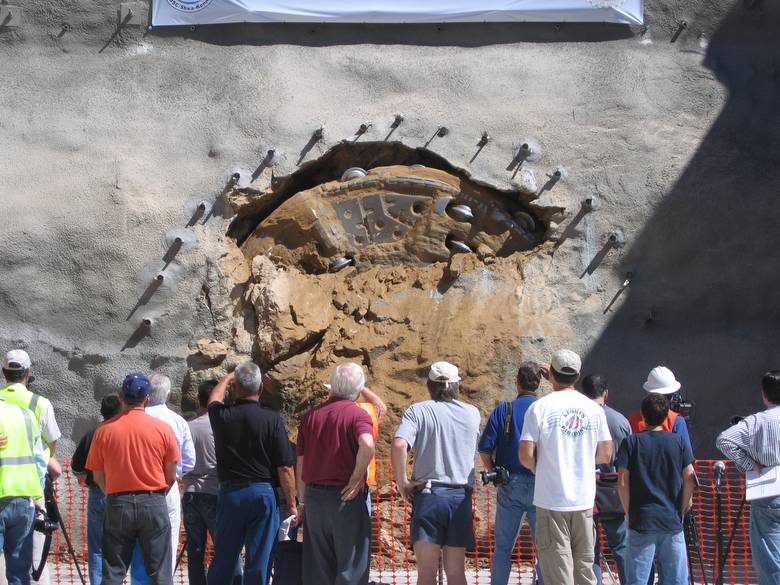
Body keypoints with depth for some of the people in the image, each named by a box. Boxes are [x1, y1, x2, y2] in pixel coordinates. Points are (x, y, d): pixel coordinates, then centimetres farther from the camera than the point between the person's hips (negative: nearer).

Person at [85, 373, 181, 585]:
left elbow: (98, 477, 4)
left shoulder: (104, 430, -2)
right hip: (154, 504, -1)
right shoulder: (163, 429, -4)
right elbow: (171, 476, 1)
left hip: (117, 505, 1)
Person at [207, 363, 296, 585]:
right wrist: (292, 504, 0)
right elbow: (285, 468, -9)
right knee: (259, 563, 2)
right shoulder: (272, 419, -10)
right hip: (263, 493, -2)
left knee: (223, 561, 11)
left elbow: (214, 399, 24)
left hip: (229, 494, 2)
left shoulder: (222, 416, -3)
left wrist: (228, 377, 41)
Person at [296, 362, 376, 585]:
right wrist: (357, 478, -15)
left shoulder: (310, 416, 9)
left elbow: (300, 464, 10)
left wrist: (303, 500, 18)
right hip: (346, 497, -5)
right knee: (351, 566, 2)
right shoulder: (357, 414, -7)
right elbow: (367, 445, -28)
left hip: (313, 494, 5)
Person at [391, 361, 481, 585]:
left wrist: (402, 482, -9)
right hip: (461, 496, 3)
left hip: (428, 493, -3)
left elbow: (398, 445, -18)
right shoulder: (472, 413, 8)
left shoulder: (418, 411, -3)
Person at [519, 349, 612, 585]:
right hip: (584, 500, 4)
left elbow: (526, 455, -12)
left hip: (551, 501, -3)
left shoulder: (539, 408, -9)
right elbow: (605, 455, 7)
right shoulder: (594, 409, 2)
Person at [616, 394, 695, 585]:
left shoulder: (631, 442, -2)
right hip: (672, 520, 1)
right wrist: (681, 510, 11)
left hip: (641, 521, -1)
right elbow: (689, 479, 1)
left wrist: (629, 513, 4)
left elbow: (622, 482, -5)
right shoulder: (680, 442, 3)